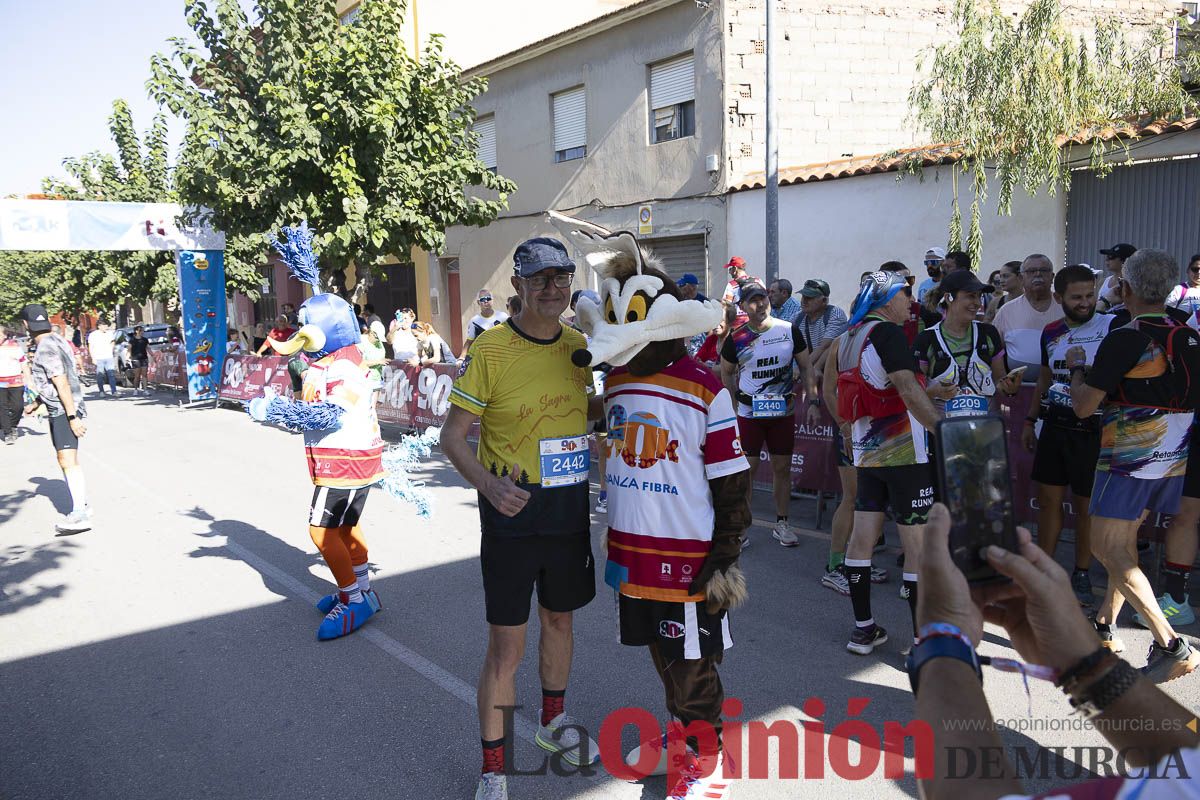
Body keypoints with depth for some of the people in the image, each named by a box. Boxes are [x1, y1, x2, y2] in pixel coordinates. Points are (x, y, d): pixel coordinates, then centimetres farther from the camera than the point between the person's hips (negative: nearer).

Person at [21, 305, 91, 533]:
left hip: (64, 412, -11)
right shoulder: (57, 341, 15)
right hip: (59, 412, 11)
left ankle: (79, 514, -27)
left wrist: (72, 417, -25)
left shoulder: (46, 348, -15)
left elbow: (62, 383, -22)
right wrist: (35, 405, 34)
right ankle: (81, 505, 25)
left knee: (68, 460, -19)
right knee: (65, 460, 17)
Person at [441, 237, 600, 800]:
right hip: (512, 513, -5)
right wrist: (487, 483, -29)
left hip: (570, 507, 5)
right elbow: (453, 435, -13)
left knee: (559, 619, 22)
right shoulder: (489, 350, -14)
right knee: (506, 647, 1)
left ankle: (553, 722, 46)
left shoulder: (579, 345, 3)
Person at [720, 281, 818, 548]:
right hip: (749, 414, -2)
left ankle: (781, 524, 22)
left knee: (782, 468, 9)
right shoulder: (736, 339, -5)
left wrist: (813, 401, -2)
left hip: (784, 412, 2)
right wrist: (737, 400, 4)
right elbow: (726, 373, 10)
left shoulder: (789, 331, -1)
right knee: (746, 469, -2)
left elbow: (806, 366, 6)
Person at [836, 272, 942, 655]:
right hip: (906, 452, -8)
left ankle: (863, 629, 19)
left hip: (867, 454, 8)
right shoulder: (887, 332, -12)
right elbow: (909, 390, -23)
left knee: (862, 537, 10)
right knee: (919, 544, -3)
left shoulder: (846, 339, 12)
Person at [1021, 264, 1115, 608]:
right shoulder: (1051, 333, 8)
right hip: (1054, 425, 5)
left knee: (1086, 504, 5)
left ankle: (1081, 574, 21)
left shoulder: (1112, 327, -9)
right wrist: (1030, 420, 19)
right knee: (1049, 499, 10)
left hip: (1092, 429, -5)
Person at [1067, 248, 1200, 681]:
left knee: (1107, 548, -4)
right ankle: (1105, 625, 29)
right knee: (1124, 541, 18)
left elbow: (1084, 406, -14)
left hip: (1130, 455, -8)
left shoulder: (1124, 339, -16)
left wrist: (1077, 366, 4)